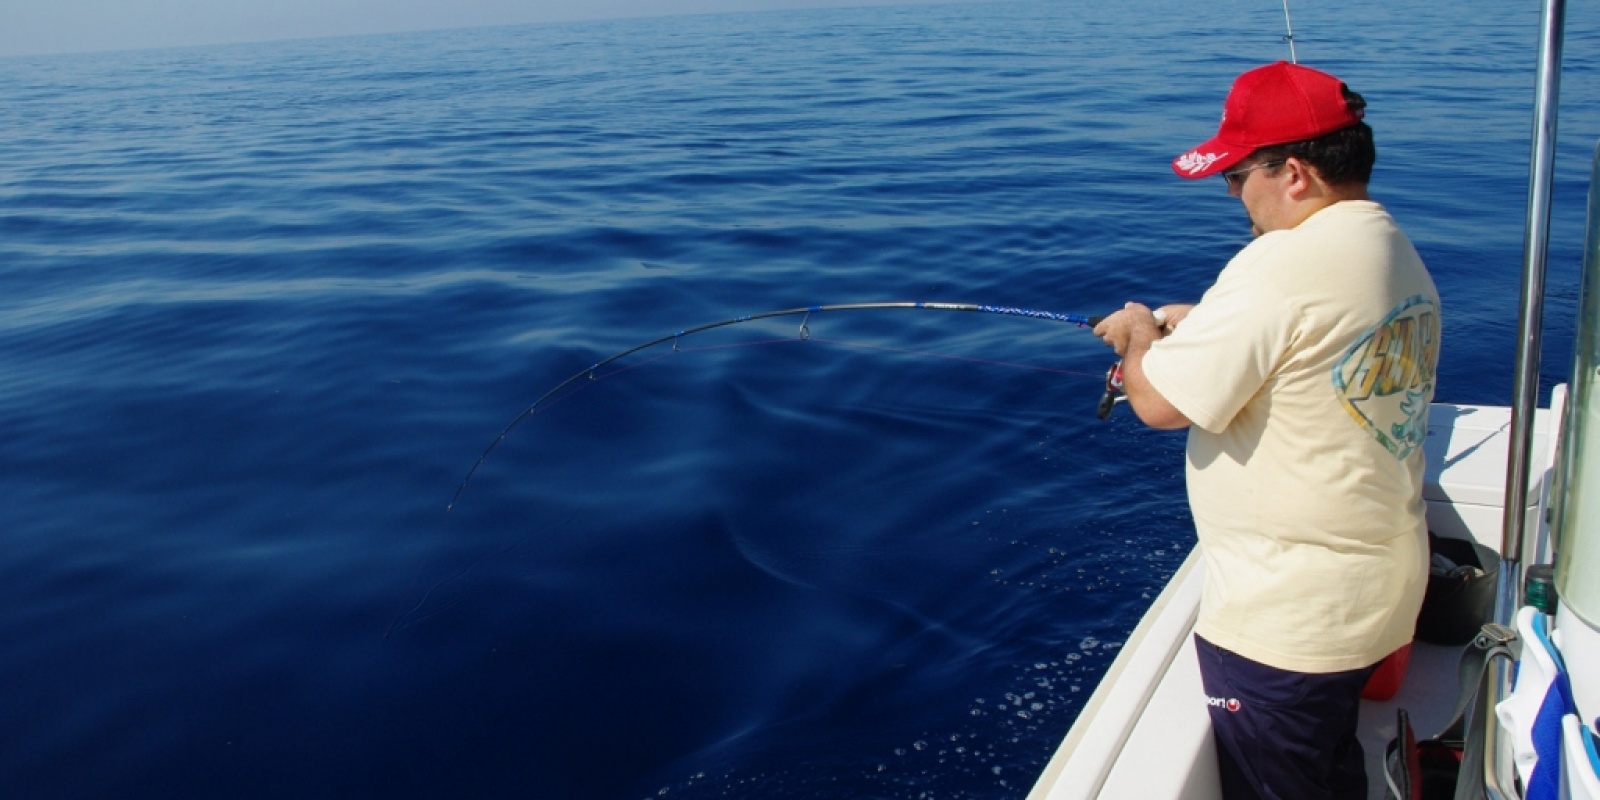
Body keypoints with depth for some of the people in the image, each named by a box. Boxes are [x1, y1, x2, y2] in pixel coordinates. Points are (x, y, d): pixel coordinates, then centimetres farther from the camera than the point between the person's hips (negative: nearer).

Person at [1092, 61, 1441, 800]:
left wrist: (1141, 333, -2)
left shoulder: (1283, 266, -25)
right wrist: (1199, 327, 13)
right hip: (1376, 590, 9)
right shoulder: (1400, 255, 6)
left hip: (1285, 617, -9)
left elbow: (1160, 404, -21)